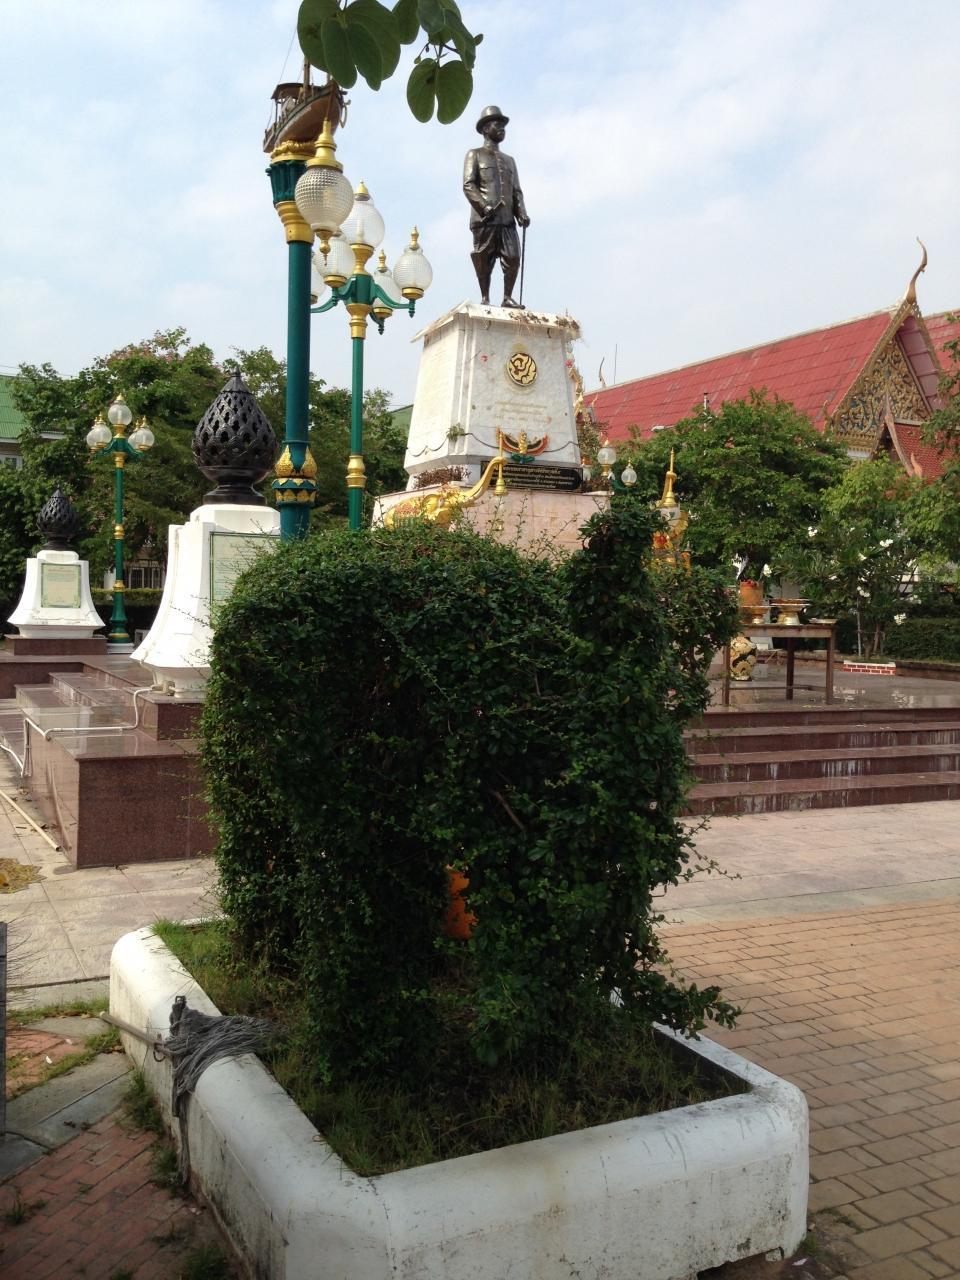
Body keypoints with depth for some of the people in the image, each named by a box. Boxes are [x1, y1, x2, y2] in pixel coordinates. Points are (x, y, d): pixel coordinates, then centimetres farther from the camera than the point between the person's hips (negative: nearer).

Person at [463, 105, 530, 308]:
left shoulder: (509, 160, 29)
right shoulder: (475, 154, 12)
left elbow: (516, 191, 22)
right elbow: (468, 185, -1)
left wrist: (522, 213, 3)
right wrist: (485, 207, -17)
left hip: (507, 219, 4)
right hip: (484, 218, -4)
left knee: (513, 259, -7)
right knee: (484, 261, -6)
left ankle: (507, 297, 0)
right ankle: (485, 299, 0)